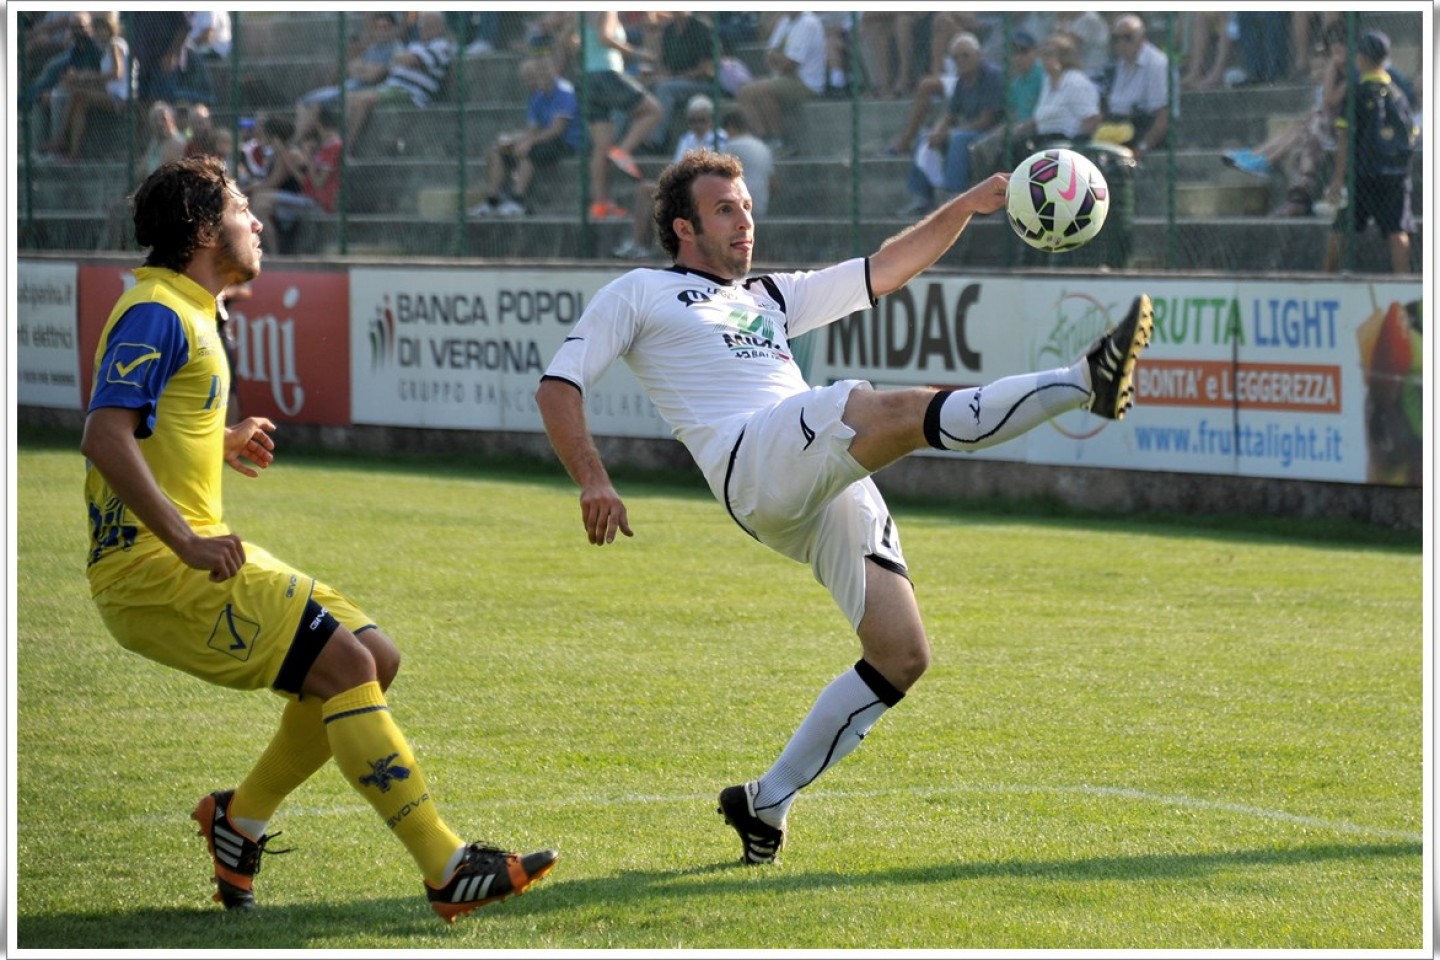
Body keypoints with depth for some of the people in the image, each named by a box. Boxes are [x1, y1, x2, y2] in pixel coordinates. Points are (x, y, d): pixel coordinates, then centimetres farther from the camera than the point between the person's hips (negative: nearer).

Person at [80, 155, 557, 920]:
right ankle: (448, 869, -21)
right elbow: (105, 436, -25)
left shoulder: (190, 314, 19)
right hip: (151, 569, -10)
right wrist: (186, 541, -29)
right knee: (345, 663, -20)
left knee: (373, 658, 6)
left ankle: (240, 819, 15)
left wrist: (220, 443, 37)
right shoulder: (156, 314, -12)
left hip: (197, 556, 10)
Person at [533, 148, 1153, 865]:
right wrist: (593, 482, -7)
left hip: (835, 492, 7)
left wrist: (964, 208, 18)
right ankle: (1086, 381, -45)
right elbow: (558, 386, 10)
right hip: (754, 466, -7)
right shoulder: (639, 295, 19)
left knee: (902, 656, -4)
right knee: (908, 410, -30)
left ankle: (767, 802, 5)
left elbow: (885, 270, 32)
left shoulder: (772, 296, 37)